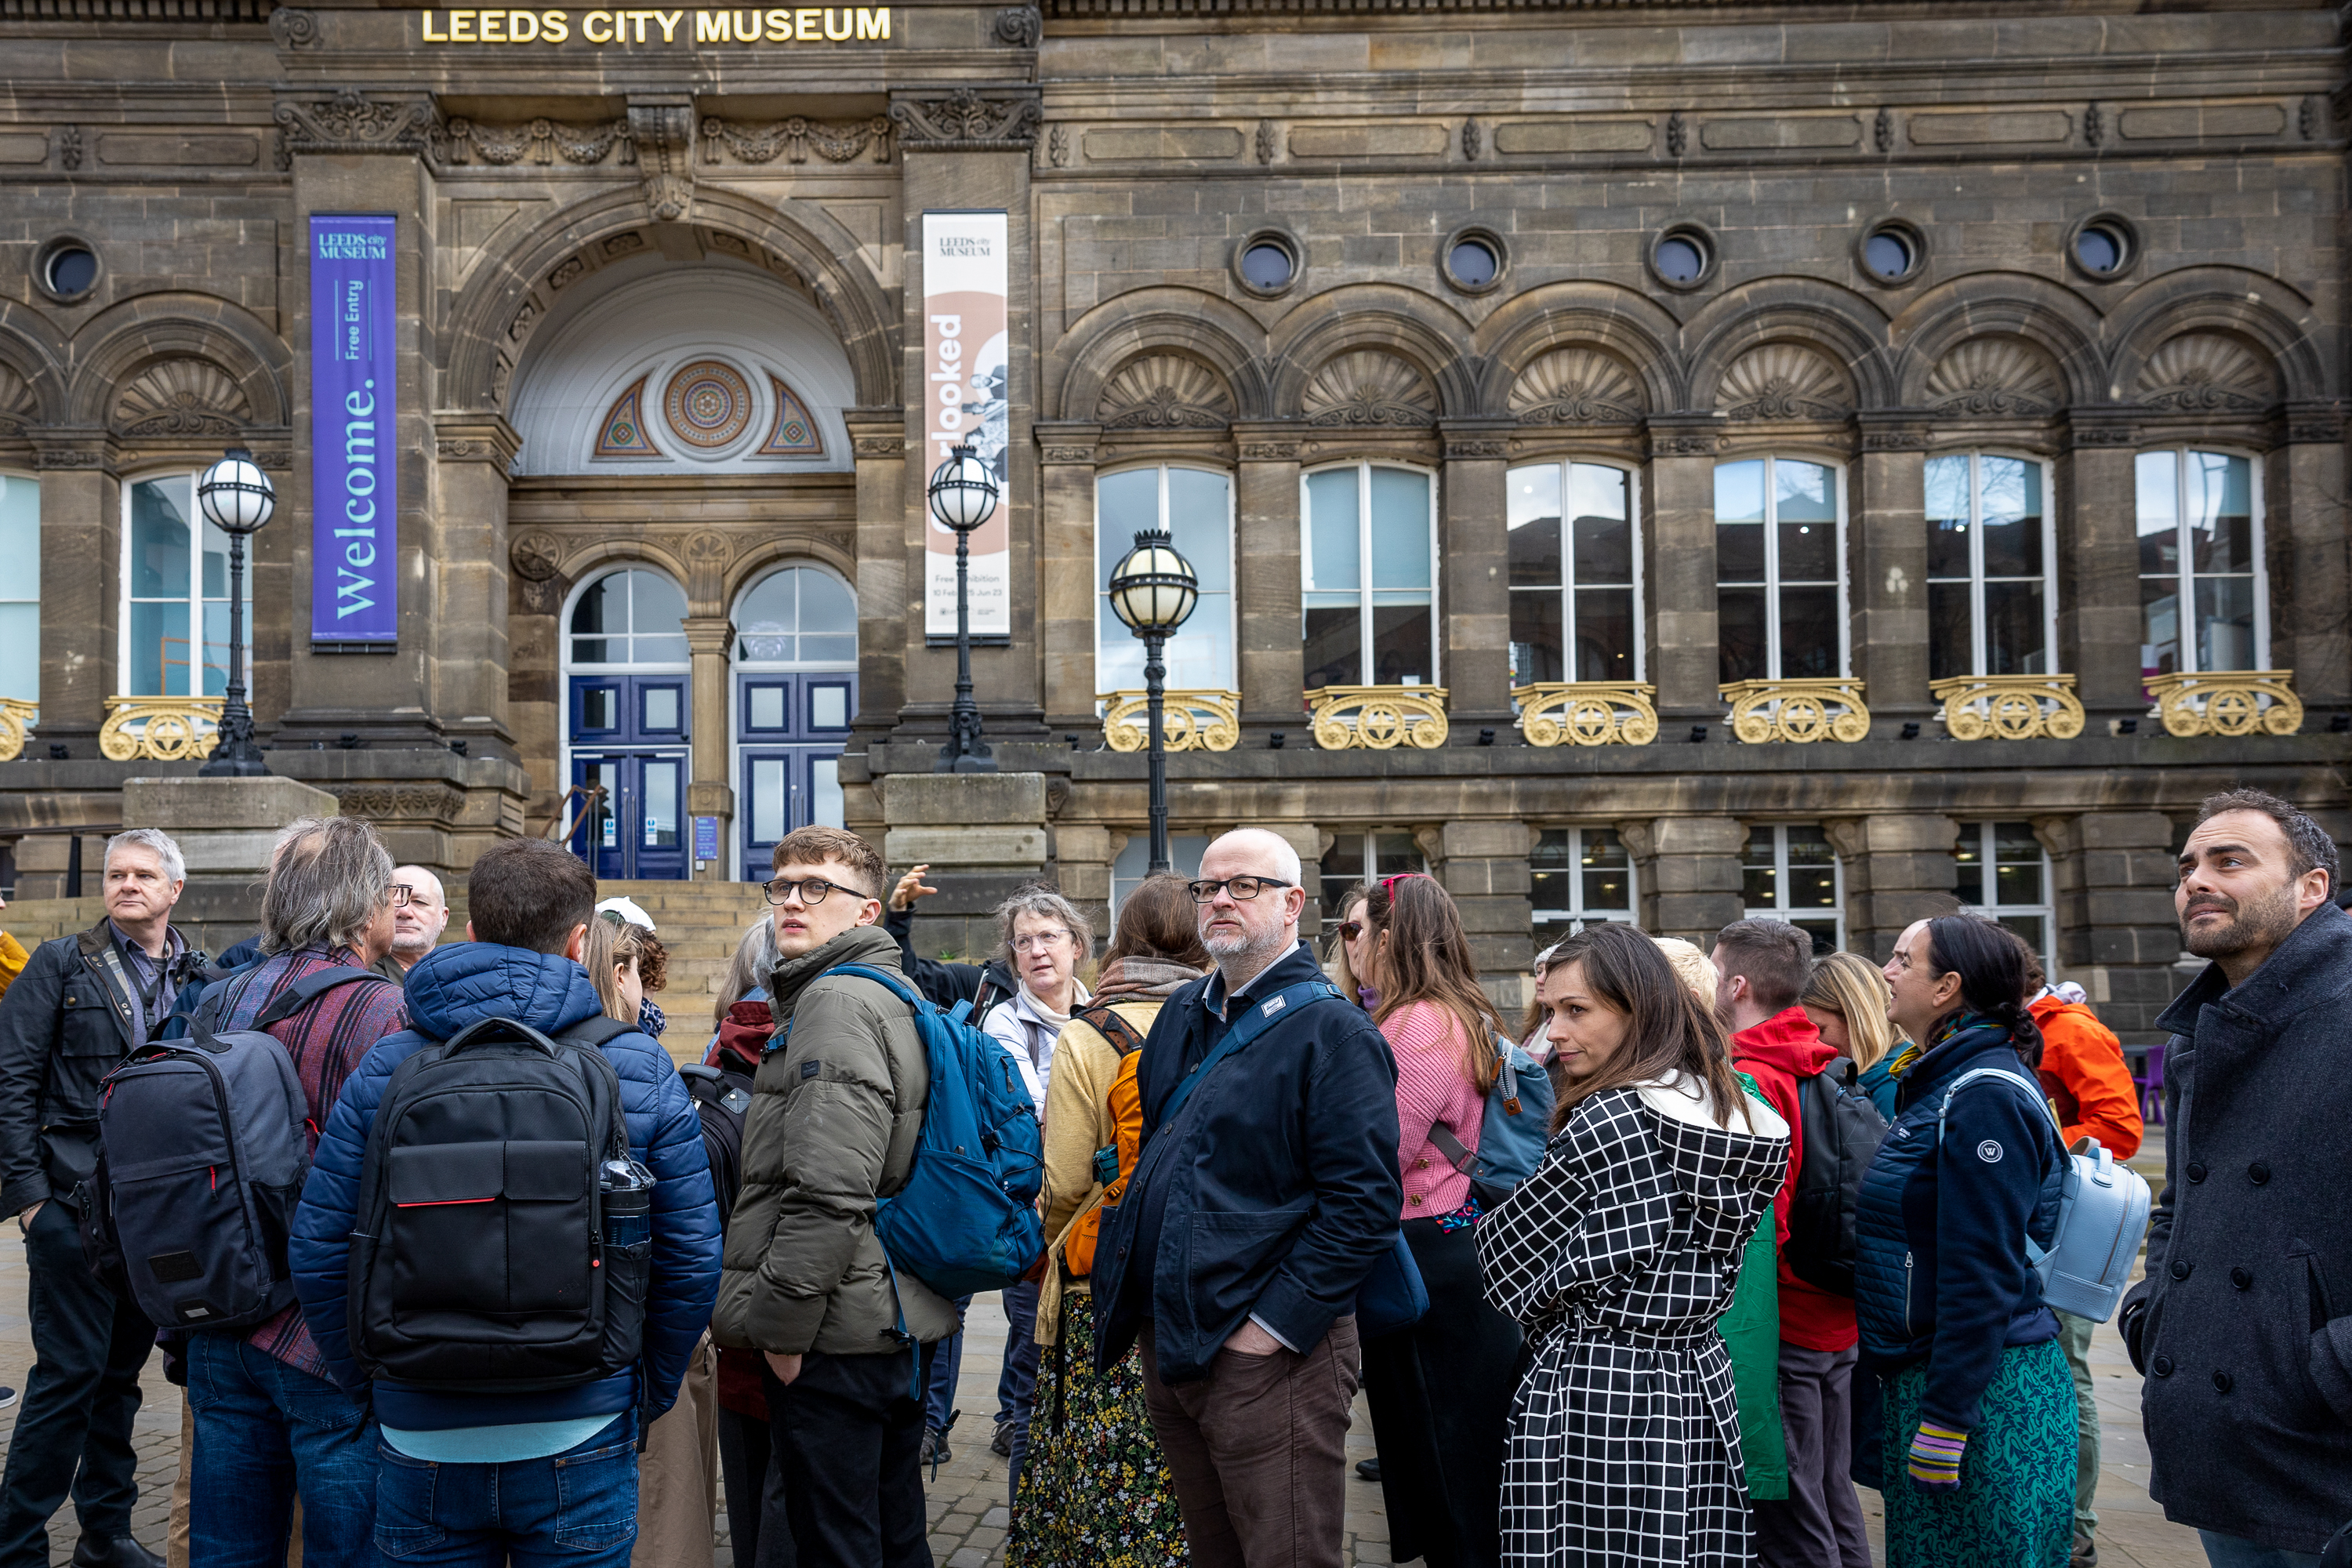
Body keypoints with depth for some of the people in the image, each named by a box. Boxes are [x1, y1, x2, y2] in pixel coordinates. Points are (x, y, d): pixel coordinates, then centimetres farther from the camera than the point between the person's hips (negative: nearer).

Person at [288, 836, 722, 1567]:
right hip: (581, 1443, -1)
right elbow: (693, 1258, -4)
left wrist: (367, 1383, 11)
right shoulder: (640, 1069, -5)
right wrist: (648, 1390, 10)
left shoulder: (383, 1070, -3)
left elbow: (318, 1252, -2)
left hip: (421, 1443, 1)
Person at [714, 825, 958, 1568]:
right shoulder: (896, 997, 17)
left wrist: (781, 1320, -16)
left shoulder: (836, 1003, -14)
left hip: (836, 1335, -10)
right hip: (898, 1322, 10)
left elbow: (828, 1193, -24)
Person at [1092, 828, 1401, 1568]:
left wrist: (1274, 1324, -19)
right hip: (1166, 1342, 7)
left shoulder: (1333, 1033, -10)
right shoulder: (1181, 1016, 13)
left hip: (1267, 1352, -7)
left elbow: (1363, 1201, -17)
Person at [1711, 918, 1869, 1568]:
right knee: (1834, 1499, 18)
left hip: (1783, 1335, -8)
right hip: (1840, 1325, 8)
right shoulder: (1828, 1070, 6)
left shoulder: (1749, 1080, -18)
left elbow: (1756, 1222, -21)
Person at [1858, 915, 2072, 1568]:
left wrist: (1944, 1418, -21)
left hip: (1981, 1390, -9)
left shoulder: (1985, 1095, -18)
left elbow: (1983, 1273, -22)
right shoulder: (1938, 1084, 12)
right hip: (1919, 1371, 9)